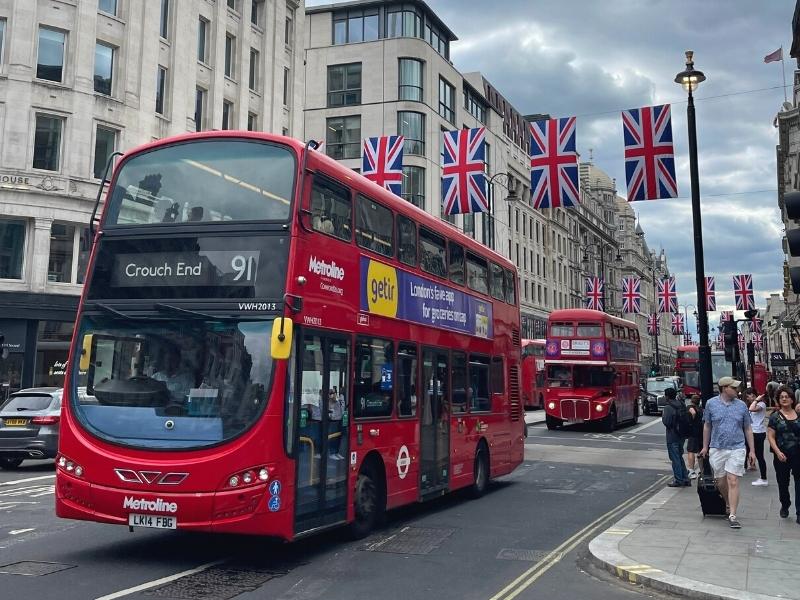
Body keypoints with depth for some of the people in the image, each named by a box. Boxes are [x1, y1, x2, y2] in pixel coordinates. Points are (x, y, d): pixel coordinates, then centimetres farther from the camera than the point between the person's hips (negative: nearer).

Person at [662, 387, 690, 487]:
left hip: (672, 436, -8)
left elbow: (666, 422, -22)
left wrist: (663, 415, -3)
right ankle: (685, 479, 21)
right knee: (680, 457, 18)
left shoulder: (668, 407, -18)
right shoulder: (682, 405, 6)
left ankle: (678, 480, 4)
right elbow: (686, 419, 14)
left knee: (675, 458, 0)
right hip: (681, 435, 8)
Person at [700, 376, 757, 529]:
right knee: (721, 482, 8)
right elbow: (707, 426, 10)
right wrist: (705, 447, 11)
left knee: (733, 482, -9)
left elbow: (748, 429, 11)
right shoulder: (711, 404, 2)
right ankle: (729, 505, 34)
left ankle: (732, 515, -6)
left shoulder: (741, 406, 5)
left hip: (736, 449, -1)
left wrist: (751, 451, 8)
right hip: (717, 449, 1)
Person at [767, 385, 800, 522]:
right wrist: (778, 452, -13)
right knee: (783, 483, 13)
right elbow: (770, 436, -3)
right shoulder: (775, 416, -1)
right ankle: (785, 506, 35)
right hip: (782, 456, 0)